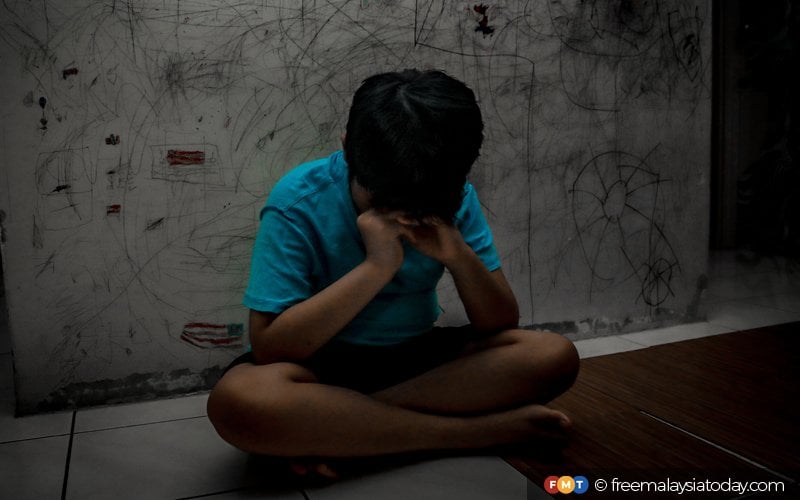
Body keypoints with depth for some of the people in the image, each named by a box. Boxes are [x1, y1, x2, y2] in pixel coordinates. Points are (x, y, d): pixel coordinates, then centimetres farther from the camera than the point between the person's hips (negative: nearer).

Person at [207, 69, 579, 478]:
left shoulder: (454, 199, -8)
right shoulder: (299, 202, -19)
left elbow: (502, 324, -6)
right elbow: (269, 347, -24)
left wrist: (459, 256, -26)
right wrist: (376, 267, -33)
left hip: (417, 357, 4)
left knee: (554, 356, -18)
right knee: (238, 401, -36)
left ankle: (334, 429, -20)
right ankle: (475, 430, -25)